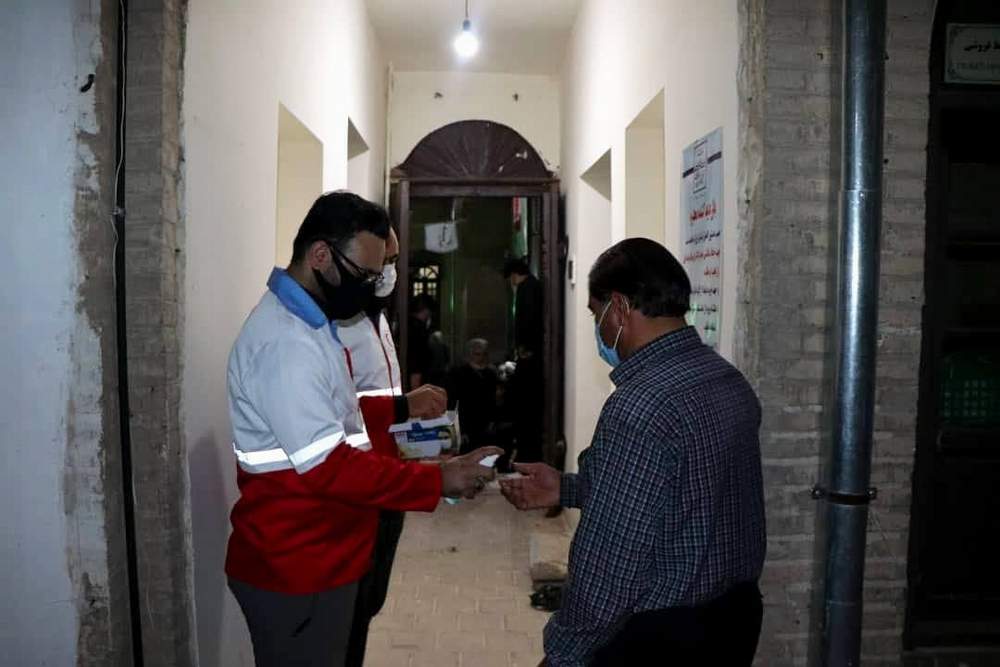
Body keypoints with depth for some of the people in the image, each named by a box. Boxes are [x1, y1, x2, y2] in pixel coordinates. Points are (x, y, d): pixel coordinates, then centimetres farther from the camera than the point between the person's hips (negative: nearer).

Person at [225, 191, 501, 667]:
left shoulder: (307, 323, 10)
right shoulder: (285, 341, -25)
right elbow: (329, 468, -28)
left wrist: (401, 407, 9)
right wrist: (438, 480, -24)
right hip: (294, 572, -10)